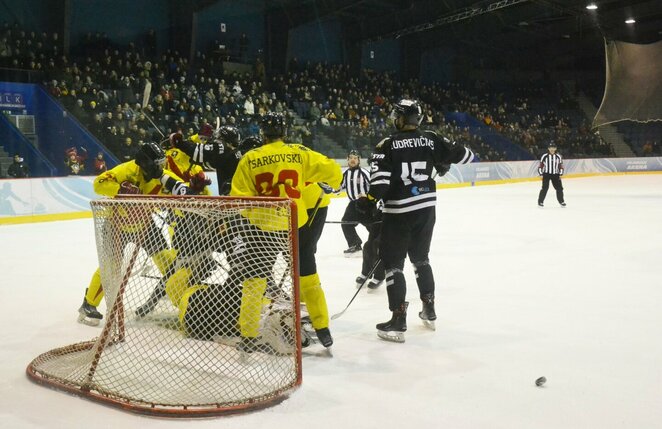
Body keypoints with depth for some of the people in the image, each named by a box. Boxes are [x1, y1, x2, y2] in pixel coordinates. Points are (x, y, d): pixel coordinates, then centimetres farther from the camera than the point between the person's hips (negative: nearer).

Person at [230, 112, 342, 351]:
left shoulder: (249, 159, -1)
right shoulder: (300, 154, -1)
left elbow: (239, 197, -3)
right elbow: (332, 170, -1)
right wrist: (327, 188, 20)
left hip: (265, 227, -1)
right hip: (298, 225, 1)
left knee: (254, 281, 13)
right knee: (308, 277, 16)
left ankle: (249, 335, 16)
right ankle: (322, 330, 21)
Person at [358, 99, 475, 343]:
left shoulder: (388, 145, -9)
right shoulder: (431, 140, 3)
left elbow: (380, 178, -19)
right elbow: (465, 155, 9)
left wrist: (370, 201, -11)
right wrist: (443, 162, 27)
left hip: (398, 211, -5)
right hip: (426, 208, 5)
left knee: (393, 263, 2)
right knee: (420, 258, 22)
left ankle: (398, 322, 0)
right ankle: (429, 311, 31)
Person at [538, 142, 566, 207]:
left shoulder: (558, 157, 4)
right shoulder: (544, 156, -5)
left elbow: (561, 166, 9)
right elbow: (540, 166, -1)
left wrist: (560, 174, 1)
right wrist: (541, 174, -7)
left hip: (555, 175, 3)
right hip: (546, 174, -3)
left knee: (559, 188, 3)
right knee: (545, 188, -10)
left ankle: (561, 201, 17)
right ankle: (540, 201, -1)